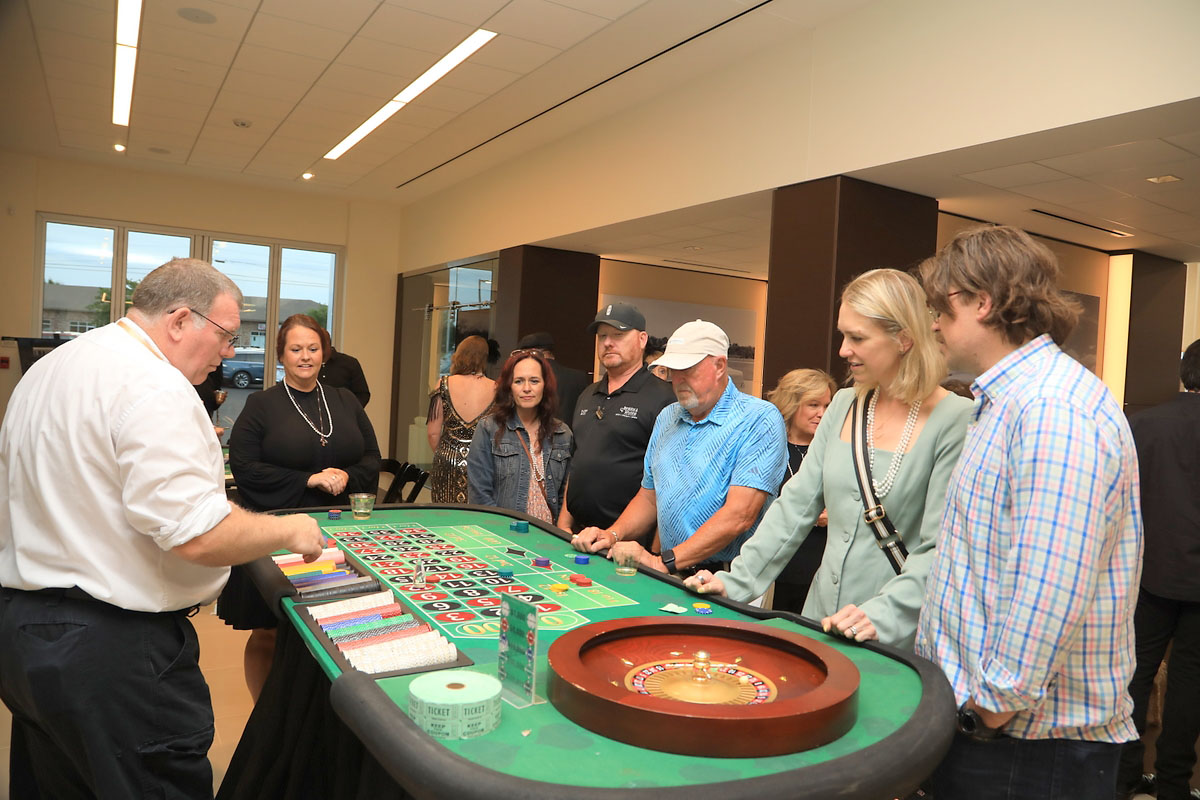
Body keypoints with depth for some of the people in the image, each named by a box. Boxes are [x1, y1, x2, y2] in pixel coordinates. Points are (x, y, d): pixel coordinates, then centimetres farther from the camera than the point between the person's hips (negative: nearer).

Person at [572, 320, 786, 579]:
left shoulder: (758, 419, -6)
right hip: (670, 578, 7)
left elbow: (739, 515, -16)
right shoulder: (667, 418, 18)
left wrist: (664, 562, -17)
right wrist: (613, 535, 8)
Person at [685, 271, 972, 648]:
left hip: (900, 638, -5)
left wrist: (882, 616, -27)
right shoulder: (844, 405, 5)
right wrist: (737, 580, 0)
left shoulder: (954, 420, -13)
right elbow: (797, 504, 5)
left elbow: (940, 549, -16)